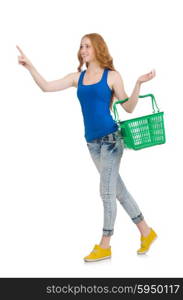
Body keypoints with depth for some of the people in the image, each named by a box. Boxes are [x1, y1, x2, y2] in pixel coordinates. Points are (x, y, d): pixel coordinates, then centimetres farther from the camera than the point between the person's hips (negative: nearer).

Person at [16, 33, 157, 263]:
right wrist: (29, 66, -2)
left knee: (107, 191, -2)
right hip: (92, 141, 5)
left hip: (111, 138, -5)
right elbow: (46, 87, 6)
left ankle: (105, 246, 8)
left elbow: (128, 108, -1)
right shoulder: (78, 77, 8)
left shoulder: (112, 76, -3)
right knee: (117, 189, 12)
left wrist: (138, 84, -14)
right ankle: (146, 232, 26)